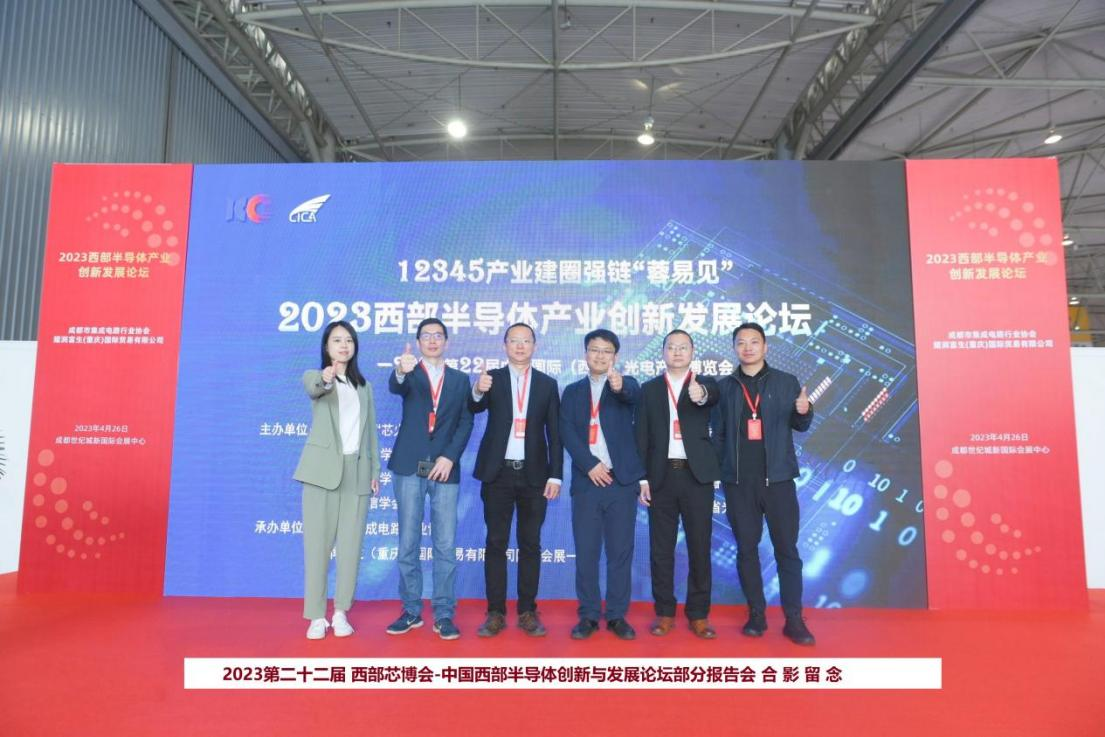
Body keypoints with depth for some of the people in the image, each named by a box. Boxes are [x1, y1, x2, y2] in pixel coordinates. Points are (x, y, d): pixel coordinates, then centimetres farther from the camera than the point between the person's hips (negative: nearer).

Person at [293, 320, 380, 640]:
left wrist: (375, 470, 8)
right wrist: (326, 378, -46)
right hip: (323, 469, -3)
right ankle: (317, 616, 9)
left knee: (350, 545, 4)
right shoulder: (315, 376, 3)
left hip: (357, 471, 3)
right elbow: (312, 388, -23)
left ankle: (340, 612, 16)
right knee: (317, 544, -1)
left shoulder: (364, 386, 16)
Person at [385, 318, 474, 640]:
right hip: (410, 468, 0)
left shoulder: (460, 380, 11)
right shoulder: (409, 373, 6)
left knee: (445, 545, 1)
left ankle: (444, 614, 10)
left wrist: (450, 457, -10)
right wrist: (400, 371, -42)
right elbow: (394, 387, -18)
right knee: (408, 543, 6)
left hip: (445, 469, 1)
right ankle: (411, 610, 18)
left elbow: (465, 423, 4)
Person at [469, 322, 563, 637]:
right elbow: (474, 408, -15)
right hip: (498, 473, 0)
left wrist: (555, 475, -3)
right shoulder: (492, 378, 4)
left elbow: (554, 432, 4)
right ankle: (496, 612, 12)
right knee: (496, 543, 4)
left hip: (533, 474, 1)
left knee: (530, 544, 7)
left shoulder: (548, 384, 6)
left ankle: (527, 612, 16)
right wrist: (477, 391, -38)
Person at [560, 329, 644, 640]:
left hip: (622, 480, -1)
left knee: (620, 552, 4)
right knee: (586, 552, 3)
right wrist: (590, 464, -12)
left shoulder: (625, 384, 7)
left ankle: (617, 616, 15)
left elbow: (633, 393, -19)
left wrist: (620, 385, -42)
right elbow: (567, 431, 0)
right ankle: (588, 616, 14)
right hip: (586, 480, 1)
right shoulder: (573, 391, 11)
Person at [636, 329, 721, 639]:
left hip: (697, 475, -1)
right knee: (661, 548, 6)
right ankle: (665, 612, 18)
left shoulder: (705, 383, 5)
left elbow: (713, 397, -21)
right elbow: (642, 435, 5)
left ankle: (698, 614, 16)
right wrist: (642, 477, -2)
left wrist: (701, 395, -45)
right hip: (661, 476, 1)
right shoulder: (649, 388, 8)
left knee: (700, 547, 4)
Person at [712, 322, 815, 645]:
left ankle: (793, 619, 10)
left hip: (777, 478, -1)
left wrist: (805, 411, -16)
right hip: (738, 481, 1)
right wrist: (718, 472, 1)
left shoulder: (786, 382, 5)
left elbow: (799, 426, 6)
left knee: (787, 547, 2)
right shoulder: (724, 386, 7)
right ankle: (756, 614, 17)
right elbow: (718, 433, 8)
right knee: (746, 548, 6)